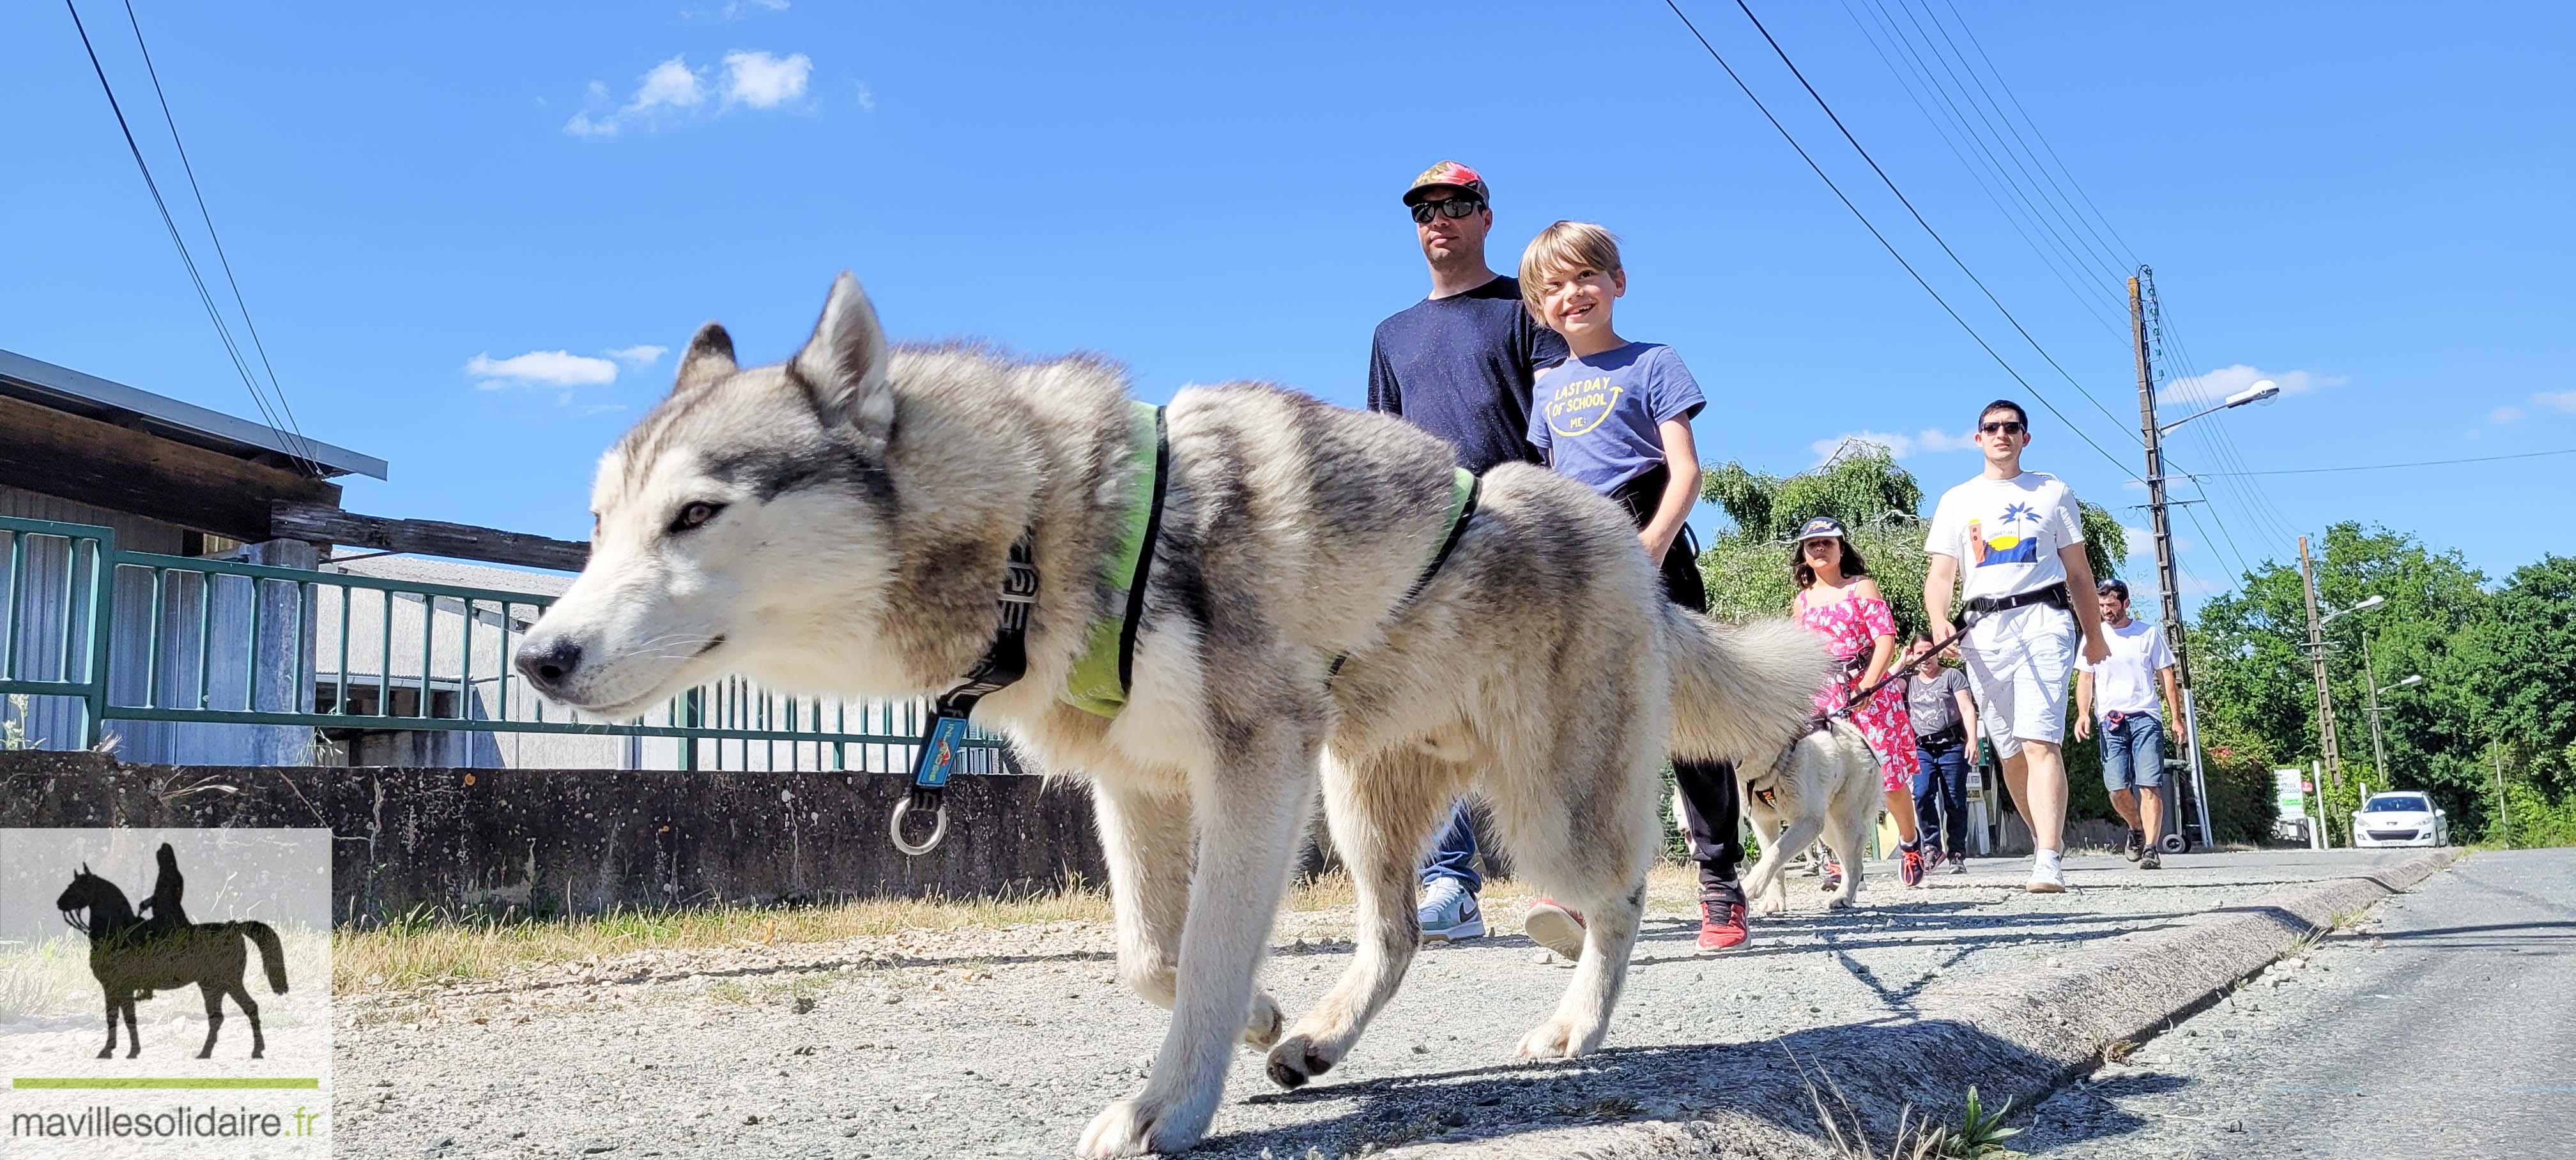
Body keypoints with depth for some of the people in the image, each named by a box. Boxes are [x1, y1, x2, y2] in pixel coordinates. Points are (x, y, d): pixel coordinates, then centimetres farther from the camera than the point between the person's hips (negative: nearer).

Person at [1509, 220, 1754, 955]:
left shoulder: (1651, 364, 5)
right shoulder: (1550, 388, 21)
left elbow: (1686, 471, -4)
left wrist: (1649, 546, -19)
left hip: (1651, 555, -4)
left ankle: (1721, 884, 6)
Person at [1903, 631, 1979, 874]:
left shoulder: (1953, 676, 8)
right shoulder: (1910, 680, 18)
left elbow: (1967, 709, 1)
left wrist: (1972, 740, -9)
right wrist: (1903, 662, 8)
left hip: (1952, 745, -2)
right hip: (1922, 748, 2)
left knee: (1955, 801, -2)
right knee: (1923, 795, -18)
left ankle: (1957, 855, 4)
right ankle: (1932, 845, -8)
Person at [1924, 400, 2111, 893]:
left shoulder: (2052, 492, 13)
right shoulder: (1957, 500, 15)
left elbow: (2079, 570, 17)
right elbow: (1940, 575, 9)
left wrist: (2094, 632, 15)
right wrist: (1941, 627, -9)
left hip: (2043, 620, -2)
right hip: (1986, 629, 3)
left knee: (2040, 742, -17)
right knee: (2009, 751, 4)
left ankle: (2049, 862, -23)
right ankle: (2045, 839, 19)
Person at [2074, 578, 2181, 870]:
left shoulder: (2149, 633, 9)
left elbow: (2166, 676, 11)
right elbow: (2085, 679, 10)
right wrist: (2083, 714, -6)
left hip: (2146, 718, -1)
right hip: (2111, 721, 1)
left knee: (2150, 785, -11)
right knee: (2118, 789, -4)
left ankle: (2150, 849, -12)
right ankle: (2136, 829, 24)